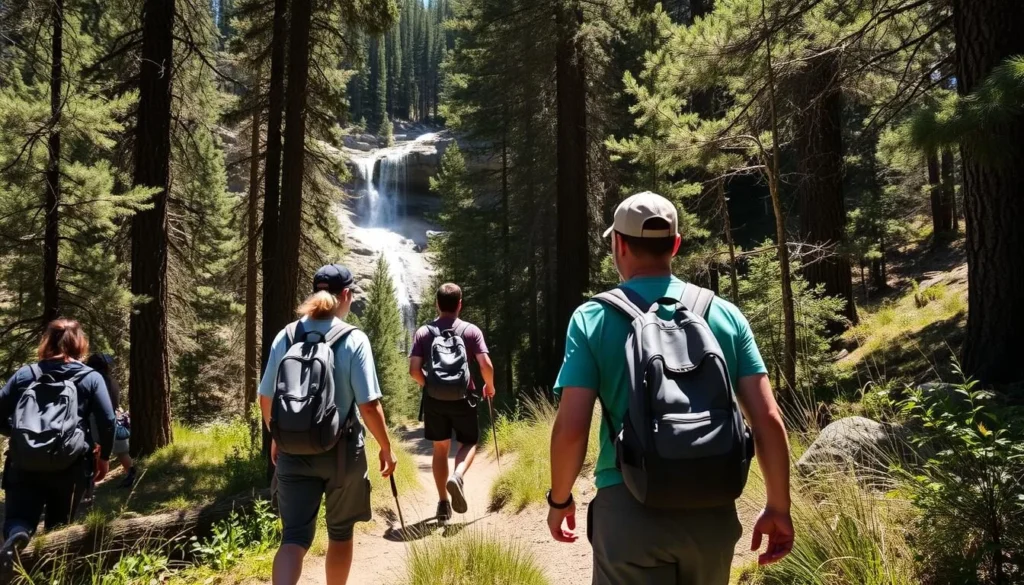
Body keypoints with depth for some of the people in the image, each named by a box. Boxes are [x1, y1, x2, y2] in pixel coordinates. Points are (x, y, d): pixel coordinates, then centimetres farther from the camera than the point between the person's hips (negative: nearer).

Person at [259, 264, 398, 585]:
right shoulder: (354, 340, -12)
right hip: (341, 449, -2)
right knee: (340, 532, 17)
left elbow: (266, 399, 7)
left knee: (294, 536, 5)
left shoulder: (286, 336, 0)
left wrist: (276, 438, 22)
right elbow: (369, 405, -13)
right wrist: (386, 448, 0)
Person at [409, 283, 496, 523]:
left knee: (440, 449, 15)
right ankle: (457, 477, -13)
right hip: (462, 397, -2)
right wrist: (489, 386, 8)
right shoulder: (471, 330, -4)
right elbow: (486, 366, -12)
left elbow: (414, 370, -6)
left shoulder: (423, 332, 0)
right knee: (469, 442, 17)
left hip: (434, 399, 2)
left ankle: (443, 504, 18)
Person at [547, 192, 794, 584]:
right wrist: (778, 508, 9)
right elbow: (768, 419, -1)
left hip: (630, 508, -4)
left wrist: (559, 500, 7)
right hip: (712, 510, 4)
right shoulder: (726, 315, 3)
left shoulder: (593, 318, -5)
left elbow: (570, 429, -10)